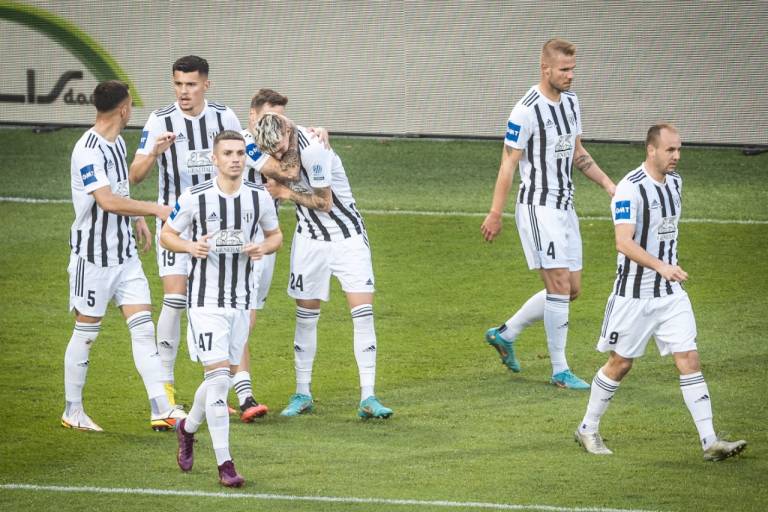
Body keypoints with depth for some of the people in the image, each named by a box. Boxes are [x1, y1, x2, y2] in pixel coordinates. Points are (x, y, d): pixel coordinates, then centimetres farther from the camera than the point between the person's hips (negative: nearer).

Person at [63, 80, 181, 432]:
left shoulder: (117, 143, 10)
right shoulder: (88, 150, -20)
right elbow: (107, 201, -28)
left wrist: (137, 219, 20)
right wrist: (155, 210, -27)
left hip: (124, 251, 8)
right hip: (93, 253, -8)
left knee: (143, 326, -1)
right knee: (86, 331, 2)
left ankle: (160, 410, -5)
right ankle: (72, 412, 14)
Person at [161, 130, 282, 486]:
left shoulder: (260, 197, 1)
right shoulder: (194, 198, -8)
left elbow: (275, 235, 15)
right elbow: (166, 235, 4)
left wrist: (264, 248, -8)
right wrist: (190, 247, -17)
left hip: (242, 301, 4)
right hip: (205, 300, -4)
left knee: (221, 377, 12)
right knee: (218, 377, -14)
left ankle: (188, 427, 42)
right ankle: (224, 463, -9)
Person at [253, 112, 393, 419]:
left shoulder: (312, 150, -27)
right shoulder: (273, 142, -6)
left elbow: (324, 202, -18)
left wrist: (287, 193, -9)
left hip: (347, 238, -5)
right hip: (310, 239, 6)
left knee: (363, 311, -12)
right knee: (305, 315, 6)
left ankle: (368, 398, -11)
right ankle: (303, 394, 18)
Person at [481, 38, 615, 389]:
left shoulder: (570, 100, 10)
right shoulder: (527, 111, -15)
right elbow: (508, 165, -12)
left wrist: (607, 183, 11)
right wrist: (495, 215, -12)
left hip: (564, 206, 9)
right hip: (538, 206, -9)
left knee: (571, 289, 10)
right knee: (559, 286, -10)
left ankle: (505, 334, 25)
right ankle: (559, 370, -2)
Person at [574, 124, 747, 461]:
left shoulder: (674, 183, 7)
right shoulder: (630, 189, -18)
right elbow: (624, 243, -27)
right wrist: (660, 266, -38)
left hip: (671, 292, 6)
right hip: (634, 293, -6)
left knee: (690, 360, -3)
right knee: (620, 364, 6)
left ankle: (710, 442, -6)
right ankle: (587, 430, 25)